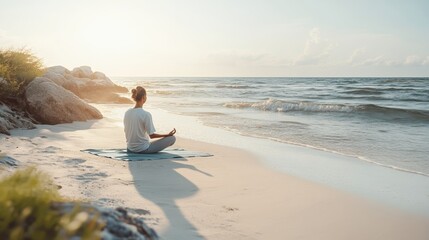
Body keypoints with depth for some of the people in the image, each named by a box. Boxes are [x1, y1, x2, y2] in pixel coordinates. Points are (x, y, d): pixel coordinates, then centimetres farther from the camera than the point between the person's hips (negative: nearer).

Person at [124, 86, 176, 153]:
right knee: (172, 138, -4)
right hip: (142, 150, -7)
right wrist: (168, 135, -7)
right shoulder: (146, 114, -22)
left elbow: (126, 131, 6)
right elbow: (151, 135, -18)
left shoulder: (127, 113, -4)